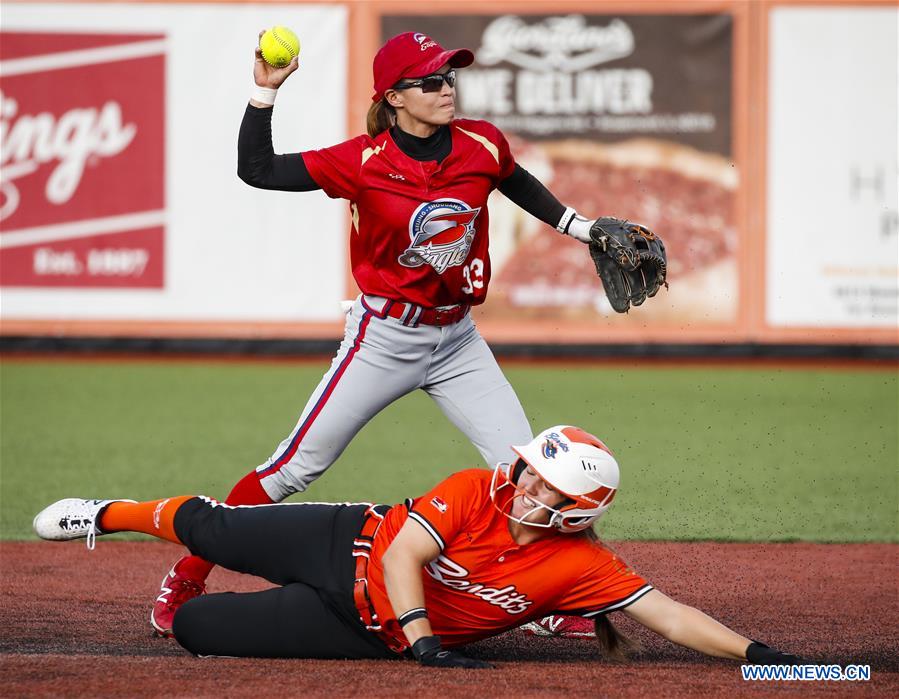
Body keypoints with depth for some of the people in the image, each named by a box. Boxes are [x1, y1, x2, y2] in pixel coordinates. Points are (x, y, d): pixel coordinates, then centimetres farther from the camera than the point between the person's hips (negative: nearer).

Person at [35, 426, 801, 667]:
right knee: (212, 531, 16)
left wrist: (755, 652, -41)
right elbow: (403, 553, -27)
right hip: (350, 545, 0)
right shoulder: (476, 492, -23)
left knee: (194, 627, -3)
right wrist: (425, 641, -39)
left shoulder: (582, 565, -24)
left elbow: (668, 614, -30)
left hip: (372, 631, 0)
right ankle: (110, 515, 48)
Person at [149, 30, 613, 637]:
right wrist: (266, 91, -24)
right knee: (296, 467, -4)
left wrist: (584, 228, 18)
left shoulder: (481, 145, -5)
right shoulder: (364, 162, -16)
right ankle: (186, 580, 6)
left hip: (457, 341, 4)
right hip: (384, 339, -4)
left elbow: (520, 185, 18)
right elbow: (256, 170, -17)